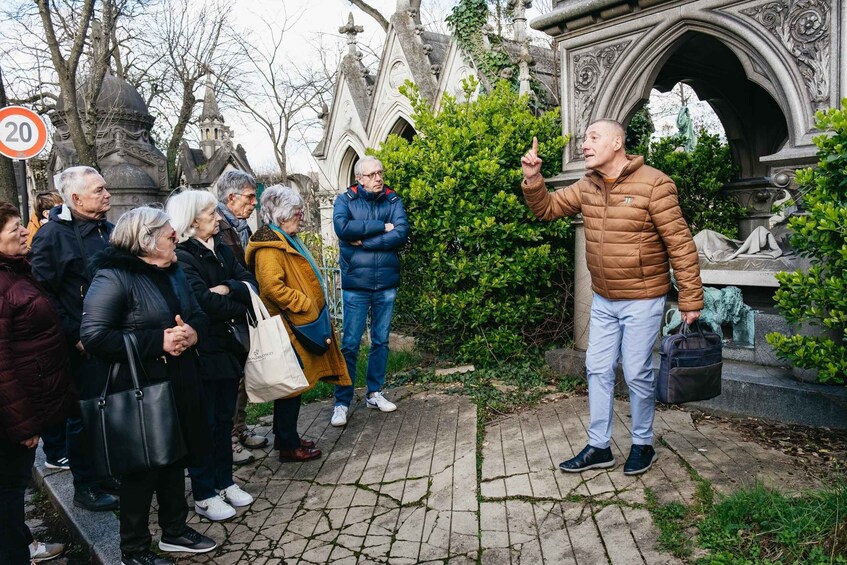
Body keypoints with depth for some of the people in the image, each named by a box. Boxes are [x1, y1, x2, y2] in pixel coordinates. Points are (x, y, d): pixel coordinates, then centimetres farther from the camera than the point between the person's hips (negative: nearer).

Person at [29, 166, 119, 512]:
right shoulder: (53, 235, -11)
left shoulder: (108, 230, 11)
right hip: (84, 347, -7)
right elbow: (43, 293, -14)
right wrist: (75, 337, -17)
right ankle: (84, 487, 20)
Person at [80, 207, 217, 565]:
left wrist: (192, 331, -9)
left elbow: (197, 315, 16)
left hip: (179, 385, 8)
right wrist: (158, 340, -25)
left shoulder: (173, 272, 11)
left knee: (175, 458, 19)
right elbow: (93, 336, -23)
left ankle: (174, 530, 38)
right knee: (142, 468, 6)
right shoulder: (113, 278, -16)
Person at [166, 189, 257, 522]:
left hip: (228, 346, 7)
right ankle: (203, 495, 18)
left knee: (224, 418, 17)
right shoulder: (181, 257, -15)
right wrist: (241, 310, -10)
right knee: (204, 422, 4)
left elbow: (250, 283, 1)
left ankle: (224, 482, 31)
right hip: (201, 351, -7)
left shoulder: (220, 249, 9)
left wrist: (229, 287, -19)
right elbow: (204, 301, -25)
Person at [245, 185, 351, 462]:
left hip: (299, 323, 10)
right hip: (290, 326, -10)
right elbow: (272, 287, -27)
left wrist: (311, 304, 20)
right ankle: (289, 446, 8)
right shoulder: (269, 245, -16)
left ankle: (285, 436, 28)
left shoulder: (285, 239, 18)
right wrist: (305, 304, -19)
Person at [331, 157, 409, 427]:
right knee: (350, 344, 0)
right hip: (355, 285, -3)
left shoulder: (393, 200, 5)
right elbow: (342, 227, -19)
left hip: (387, 284, 3)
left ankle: (374, 393, 26)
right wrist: (382, 227, -14)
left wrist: (364, 242, -14)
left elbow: (402, 234, -10)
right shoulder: (345, 200, 1)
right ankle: (342, 402, 10)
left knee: (381, 341, 12)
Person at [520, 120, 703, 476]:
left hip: (642, 301, -6)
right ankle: (599, 447, 23)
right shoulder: (587, 187, 4)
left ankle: (642, 444, 26)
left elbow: (680, 243, -15)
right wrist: (532, 178, -7)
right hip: (603, 300, 6)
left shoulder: (653, 184, -16)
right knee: (598, 370, 10)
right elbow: (546, 208, 12)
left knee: (637, 374, 4)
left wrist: (690, 300, -16)